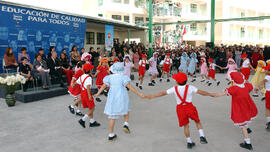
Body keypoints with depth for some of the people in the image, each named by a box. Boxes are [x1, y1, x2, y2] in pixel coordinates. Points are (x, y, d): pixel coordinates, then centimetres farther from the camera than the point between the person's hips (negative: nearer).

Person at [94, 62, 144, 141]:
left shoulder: (109, 77, 1)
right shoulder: (123, 77, -8)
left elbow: (103, 86, 5)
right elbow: (130, 87, -11)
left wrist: (97, 94, 18)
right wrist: (139, 94, -7)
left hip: (112, 98, 2)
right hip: (122, 97, -2)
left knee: (112, 116, 8)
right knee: (126, 110, 26)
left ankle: (111, 135, 14)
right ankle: (126, 124, 5)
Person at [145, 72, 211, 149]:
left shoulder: (174, 89, -7)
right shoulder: (190, 87, -10)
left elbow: (163, 93, 0)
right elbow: (200, 92, -9)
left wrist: (152, 96, 10)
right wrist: (210, 94, 7)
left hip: (180, 109, 1)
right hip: (190, 107, -1)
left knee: (186, 125, 15)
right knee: (197, 121, 21)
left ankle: (189, 142, 24)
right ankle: (202, 136, 10)